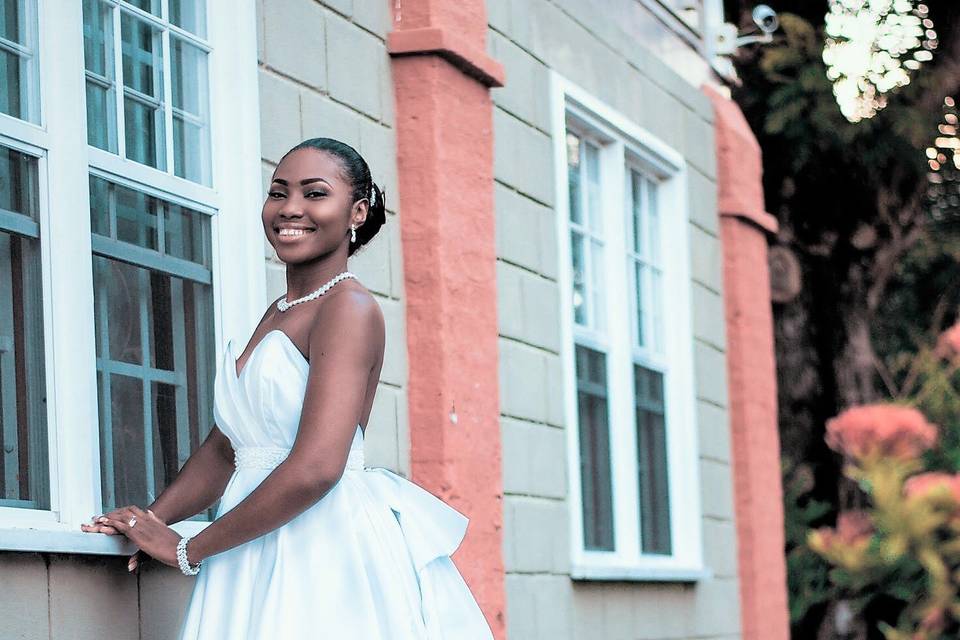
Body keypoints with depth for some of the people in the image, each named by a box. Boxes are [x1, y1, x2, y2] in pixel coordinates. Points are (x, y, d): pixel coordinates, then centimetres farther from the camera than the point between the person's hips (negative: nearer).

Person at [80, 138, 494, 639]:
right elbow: (224, 447, 18)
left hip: (329, 553, -8)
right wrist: (153, 519, 1)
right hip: (262, 556, 8)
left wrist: (187, 550, -12)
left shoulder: (349, 307, -11)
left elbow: (314, 469, -21)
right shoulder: (278, 313, 16)